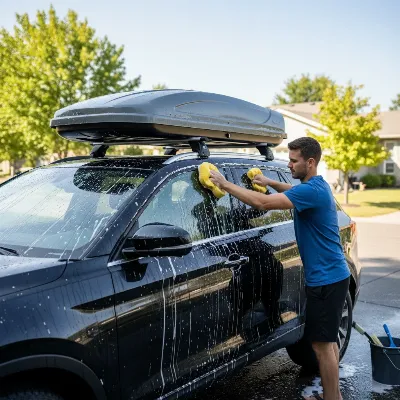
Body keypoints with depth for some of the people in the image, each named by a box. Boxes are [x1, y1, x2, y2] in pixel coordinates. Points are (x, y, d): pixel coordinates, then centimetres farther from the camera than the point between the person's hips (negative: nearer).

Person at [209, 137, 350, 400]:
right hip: (331, 276, 10)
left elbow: (262, 202, -30)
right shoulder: (316, 186, 10)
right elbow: (295, 192, 35)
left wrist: (224, 184, -23)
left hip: (326, 279, -10)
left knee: (321, 344, 0)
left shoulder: (312, 190, -22)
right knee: (328, 340, 19)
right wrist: (270, 182, 20)